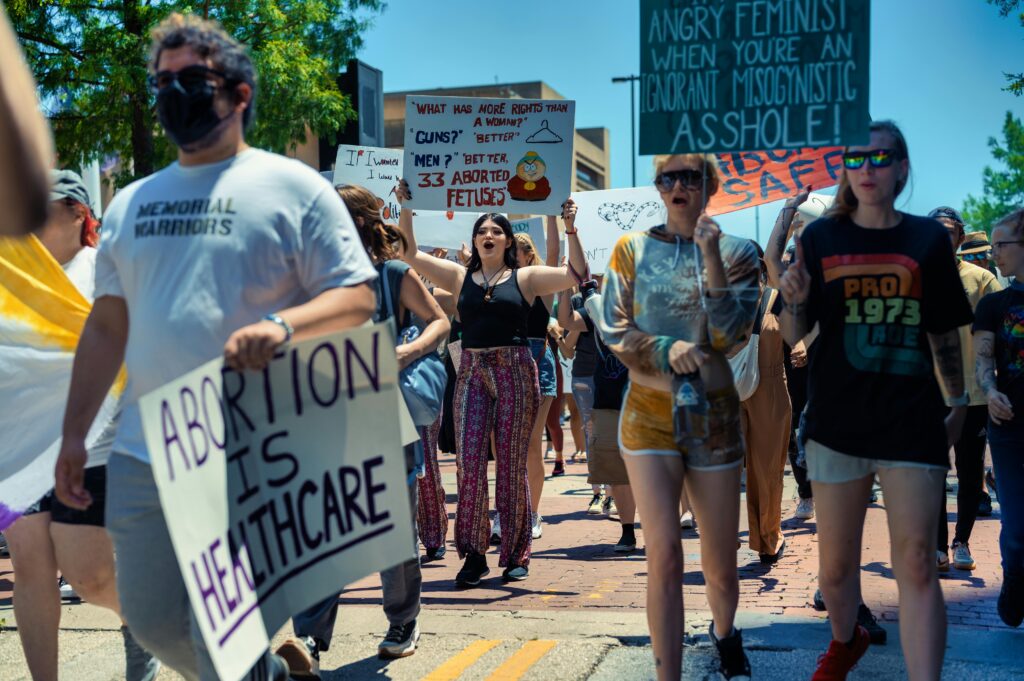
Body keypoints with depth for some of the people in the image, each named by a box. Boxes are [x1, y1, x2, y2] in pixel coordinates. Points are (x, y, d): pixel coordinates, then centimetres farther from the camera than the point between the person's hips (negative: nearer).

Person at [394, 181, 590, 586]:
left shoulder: (525, 278, 6)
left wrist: (570, 230, -12)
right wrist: (405, 209, 5)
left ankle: (516, 555, 11)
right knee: (469, 460, -6)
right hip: (472, 372, 2)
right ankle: (473, 554, 2)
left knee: (512, 464, 2)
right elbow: (410, 254, 11)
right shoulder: (459, 276, 12)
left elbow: (576, 273, -4)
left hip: (515, 372, -2)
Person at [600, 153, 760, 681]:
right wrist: (667, 349, -19)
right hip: (649, 414, 0)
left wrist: (712, 259, -17)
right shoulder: (632, 249, 3)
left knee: (720, 565, 10)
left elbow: (730, 336, -10)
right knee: (664, 557, -13)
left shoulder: (737, 253, 1)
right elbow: (614, 330, -3)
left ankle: (724, 631, 43)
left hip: (714, 415, 1)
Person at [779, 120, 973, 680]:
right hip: (837, 419, 1)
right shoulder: (822, 238, 2)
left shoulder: (927, 239, 4)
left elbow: (945, 333, 12)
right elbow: (793, 336, 2)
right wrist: (795, 300, -18)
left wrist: (959, 403, 15)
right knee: (835, 565, 12)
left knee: (916, 563, -8)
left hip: (911, 422, -1)